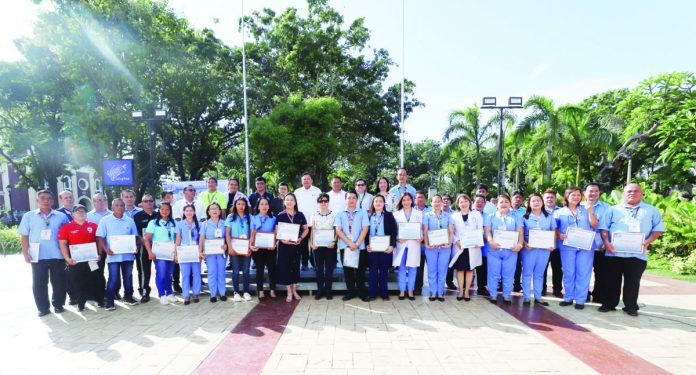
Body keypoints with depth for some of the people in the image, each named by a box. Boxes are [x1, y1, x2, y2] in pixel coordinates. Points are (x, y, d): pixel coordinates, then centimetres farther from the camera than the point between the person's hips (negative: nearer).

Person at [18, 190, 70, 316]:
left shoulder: (61, 217, 3)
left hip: (57, 255, 0)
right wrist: (25, 253, -4)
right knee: (39, 283, 7)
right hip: (38, 256, 0)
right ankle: (43, 308, 19)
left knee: (59, 282, 7)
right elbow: (24, 236, 4)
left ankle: (58, 305, 22)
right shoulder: (29, 216, 4)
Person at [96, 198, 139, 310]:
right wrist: (106, 249, -16)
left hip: (128, 254, 3)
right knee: (113, 278, -3)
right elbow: (100, 237, -2)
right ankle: (109, 301, 9)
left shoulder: (130, 221, 6)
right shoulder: (105, 220, -1)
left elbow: (134, 237, 12)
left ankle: (128, 297, 25)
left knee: (128, 276, 12)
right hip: (113, 255, -3)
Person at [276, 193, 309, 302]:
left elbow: (306, 229, 8)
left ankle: (294, 290, 23)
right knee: (285, 267, 0)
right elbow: (276, 231, -2)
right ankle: (289, 292, 12)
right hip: (284, 245, -1)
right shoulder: (280, 216, 0)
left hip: (297, 245, 2)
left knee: (295, 267, 8)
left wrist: (301, 238, -9)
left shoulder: (300, 215, 4)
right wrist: (282, 240, -20)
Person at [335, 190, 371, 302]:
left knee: (360, 270, 5)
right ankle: (350, 292, 19)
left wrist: (357, 244, -13)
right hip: (345, 246, 1)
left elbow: (365, 229, -4)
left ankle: (362, 292, 15)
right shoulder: (340, 214, 5)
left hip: (360, 247, -1)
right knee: (347, 270, 8)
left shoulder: (362, 213, 3)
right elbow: (338, 230, -4)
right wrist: (350, 243, -14)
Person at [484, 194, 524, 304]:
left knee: (508, 274, 5)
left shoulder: (516, 218, 12)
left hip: (510, 250, 1)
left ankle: (507, 295, 16)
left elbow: (520, 232, 3)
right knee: (493, 273, 2)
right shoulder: (491, 217, 10)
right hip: (494, 249, -1)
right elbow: (487, 231, 0)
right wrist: (491, 241, -19)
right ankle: (493, 295, 12)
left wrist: (519, 244, -14)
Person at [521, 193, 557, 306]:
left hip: (545, 248, 2)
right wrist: (524, 243, -16)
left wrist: (553, 244, -8)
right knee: (527, 272, 1)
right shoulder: (524, 217, 2)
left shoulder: (549, 217, 9)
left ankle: (538, 297, 17)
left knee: (539, 273, 10)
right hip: (529, 248, -2)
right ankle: (526, 297, 8)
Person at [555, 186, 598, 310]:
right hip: (567, 246, -1)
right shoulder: (560, 212, 8)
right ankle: (568, 298, 13)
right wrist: (560, 235, -14)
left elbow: (594, 225, 4)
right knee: (568, 273, 2)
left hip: (586, 246, 1)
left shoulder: (586, 210, 12)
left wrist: (590, 212, -7)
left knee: (583, 273, 0)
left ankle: (580, 300, 7)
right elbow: (555, 228, 5)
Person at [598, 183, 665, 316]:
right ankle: (608, 304, 16)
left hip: (638, 254, 0)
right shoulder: (613, 210, 11)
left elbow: (658, 229, 7)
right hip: (614, 252, 0)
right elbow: (604, 228, 6)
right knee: (612, 280, 6)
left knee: (633, 282, 6)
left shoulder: (651, 210, 12)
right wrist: (606, 242, -8)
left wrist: (648, 241, -9)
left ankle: (631, 306, 18)